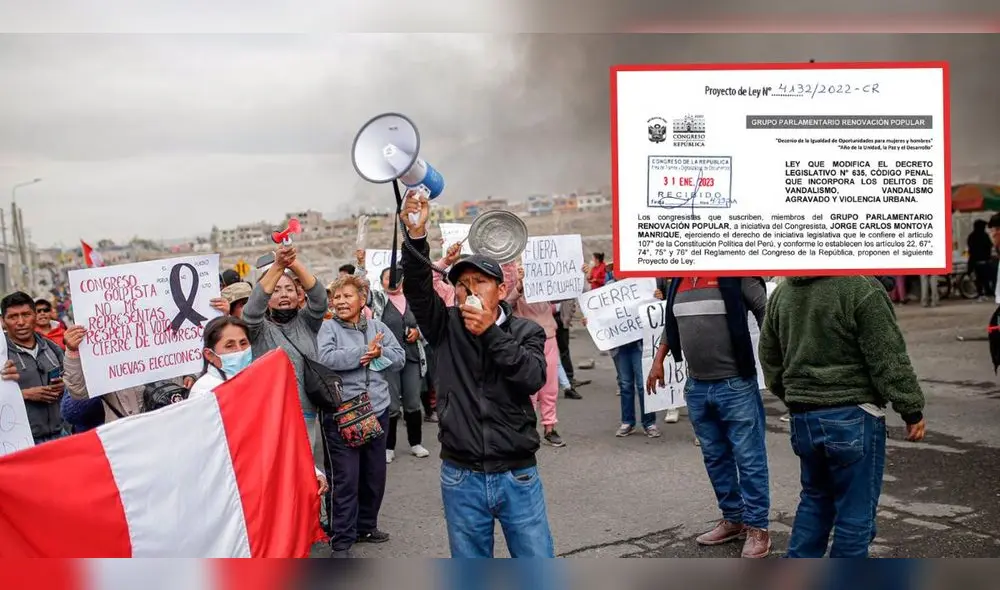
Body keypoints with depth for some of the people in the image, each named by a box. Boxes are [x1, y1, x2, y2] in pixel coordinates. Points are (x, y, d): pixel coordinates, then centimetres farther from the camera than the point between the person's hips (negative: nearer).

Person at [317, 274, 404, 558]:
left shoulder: (378, 327, 9)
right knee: (345, 479, -3)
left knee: (375, 475, 16)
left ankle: (366, 525, 35)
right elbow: (324, 358, -20)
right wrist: (365, 352, -16)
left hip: (377, 410, 5)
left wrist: (378, 353, -14)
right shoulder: (328, 327, -3)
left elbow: (400, 357, 5)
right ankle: (341, 540, 7)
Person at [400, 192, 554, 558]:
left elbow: (533, 378, -16)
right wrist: (416, 235, -28)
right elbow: (417, 288, -14)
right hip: (462, 478, 1)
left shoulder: (526, 332, 1)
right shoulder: (446, 328, 3)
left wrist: (491, 333, -21)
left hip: (518, 476, -1)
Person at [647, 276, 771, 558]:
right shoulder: (678, 281, 10)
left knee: (748, 458, 0)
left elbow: (765, 312, -9)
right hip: (696, 385, 7)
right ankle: (733, 518, 28)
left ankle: (757, 527, 9)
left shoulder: (735, 275, -8)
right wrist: (658, 360, 19)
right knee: (715, 458, 15)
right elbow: (671, 322, 23)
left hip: (735, 384, -6)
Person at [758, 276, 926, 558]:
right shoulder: (861, 288, -16)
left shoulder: (781, 293, 7)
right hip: (852, 416, -7)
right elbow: (888, 358, -15)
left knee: (815, 498, 22)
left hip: (802, 416, 7)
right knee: (856, 511, 4)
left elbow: (769, 358, 15)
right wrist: (912, 409, -5)